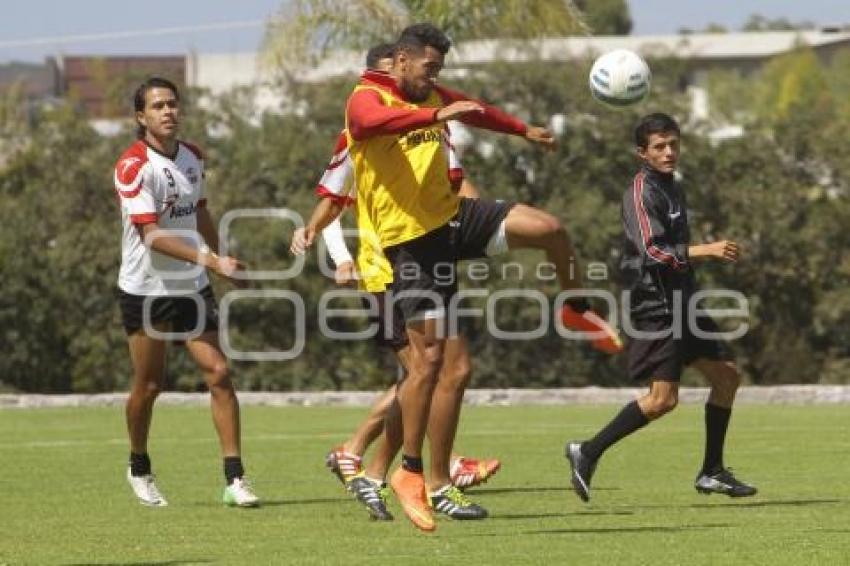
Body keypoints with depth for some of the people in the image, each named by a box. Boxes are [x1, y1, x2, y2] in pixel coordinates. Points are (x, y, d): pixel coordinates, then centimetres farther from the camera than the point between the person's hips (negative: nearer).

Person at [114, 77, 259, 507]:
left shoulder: (192, 157, 7)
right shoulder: (133, 166, -15)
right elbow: (152, 235, -23)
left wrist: (219, 259, 26)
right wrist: (209, 260, -30)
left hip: (192, 287, 5)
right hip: (145, 290, -5)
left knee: (219, 374, -7)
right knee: (148, 386, 5)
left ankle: (234, 479, -8)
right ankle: (139, 469, 29)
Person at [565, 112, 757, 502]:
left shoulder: (673, 188, 17)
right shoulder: (641, 192, -13)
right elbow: (653, 252, -23)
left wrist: (711, 254, 19)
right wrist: (706, 250, -24)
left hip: (681, 302, 10)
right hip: (657, 306, -10)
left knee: (726, 376, 12)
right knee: (663, 398, -16)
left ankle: (712, 473, 19)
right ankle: (588, 453, -8)